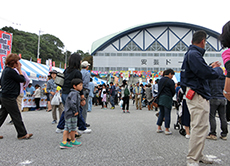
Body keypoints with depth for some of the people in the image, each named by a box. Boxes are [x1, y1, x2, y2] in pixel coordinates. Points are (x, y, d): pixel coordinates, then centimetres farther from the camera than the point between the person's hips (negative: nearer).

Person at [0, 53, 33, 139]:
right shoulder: (10, 71, -17)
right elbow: (22, 79, -12)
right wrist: (19, 69, -5)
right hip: (9, 98, -10)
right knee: (17, 116, -1)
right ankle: (22, 134, 8)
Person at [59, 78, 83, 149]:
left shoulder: (72, 93, 15)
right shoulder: (74, 93, -17)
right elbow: (72, 103, -29)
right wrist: (75, 111, -18)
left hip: (68, 114, 10)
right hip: (72, 114, -10)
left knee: (67, 128, 9)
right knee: (72, 128, 6)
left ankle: (64, 142, 10)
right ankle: (73, 141, 22)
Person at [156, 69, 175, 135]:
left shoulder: (160, 80, 12)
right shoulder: (170, 81, -11)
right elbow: (173, 91, -5)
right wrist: (171, 96, 12)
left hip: (160, 98, 7)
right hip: (167, 99, -7)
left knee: (161, 113, 15)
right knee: (167, 114, 0)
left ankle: (159, 128, 17)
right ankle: (167, 130, 6)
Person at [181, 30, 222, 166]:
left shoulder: (193, 53, 20)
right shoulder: (193, 54, -15)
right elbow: (206, 73, -21)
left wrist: (211, 67, 24)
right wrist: (219, 71, -3)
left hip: (201, 96, 11)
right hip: (197, 95, -11)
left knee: (202, 127, 17)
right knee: (200, 127, -9)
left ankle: (198, 155, 28)